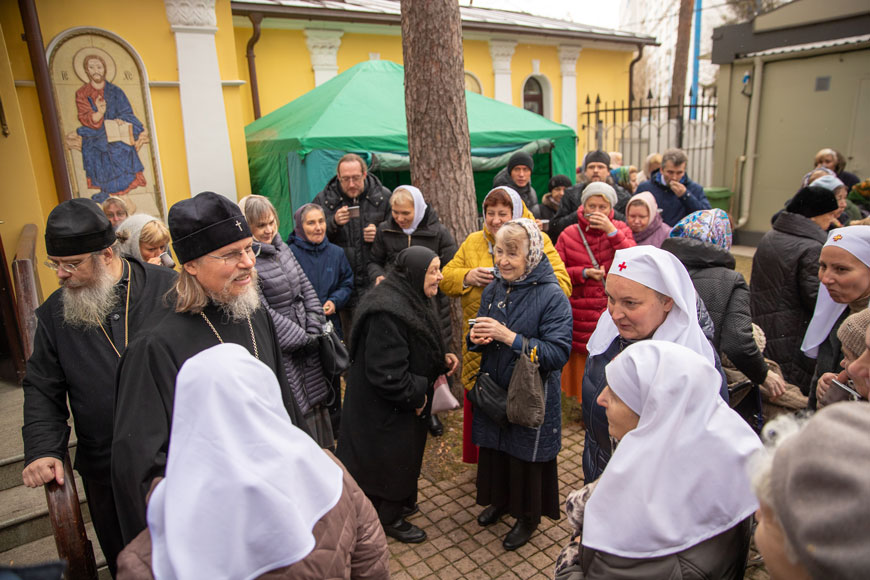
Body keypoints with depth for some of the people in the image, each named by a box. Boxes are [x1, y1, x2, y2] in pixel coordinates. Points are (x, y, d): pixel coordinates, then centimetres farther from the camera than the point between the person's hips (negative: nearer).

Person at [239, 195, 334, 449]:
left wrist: (315, 332, -1)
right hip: (281, 351, -7)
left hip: (307, 341, 7)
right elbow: (263, 312, -18)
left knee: (317, 402, 16)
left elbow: (307, 289, 10)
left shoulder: (282, 247, 8)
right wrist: (303, 339, -12)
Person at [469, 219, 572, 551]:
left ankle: (529, 516, 38)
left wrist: (509, 337, -30)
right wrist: (475, 338, -13)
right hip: (493, 391, 5)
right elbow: (481, 341, 11)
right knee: (494, 449, 20)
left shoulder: (551, 296, -19)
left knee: (526, 457, 12)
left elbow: (558, 354, -25)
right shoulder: (493, 290, 0)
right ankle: (501, 499, 48)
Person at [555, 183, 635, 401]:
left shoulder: (620, 230, 7)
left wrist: (612, 231, -16)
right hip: (579, 320, 0)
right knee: (580, 372, 5)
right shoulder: (569, 236, 5)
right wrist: (582, 273, -12)